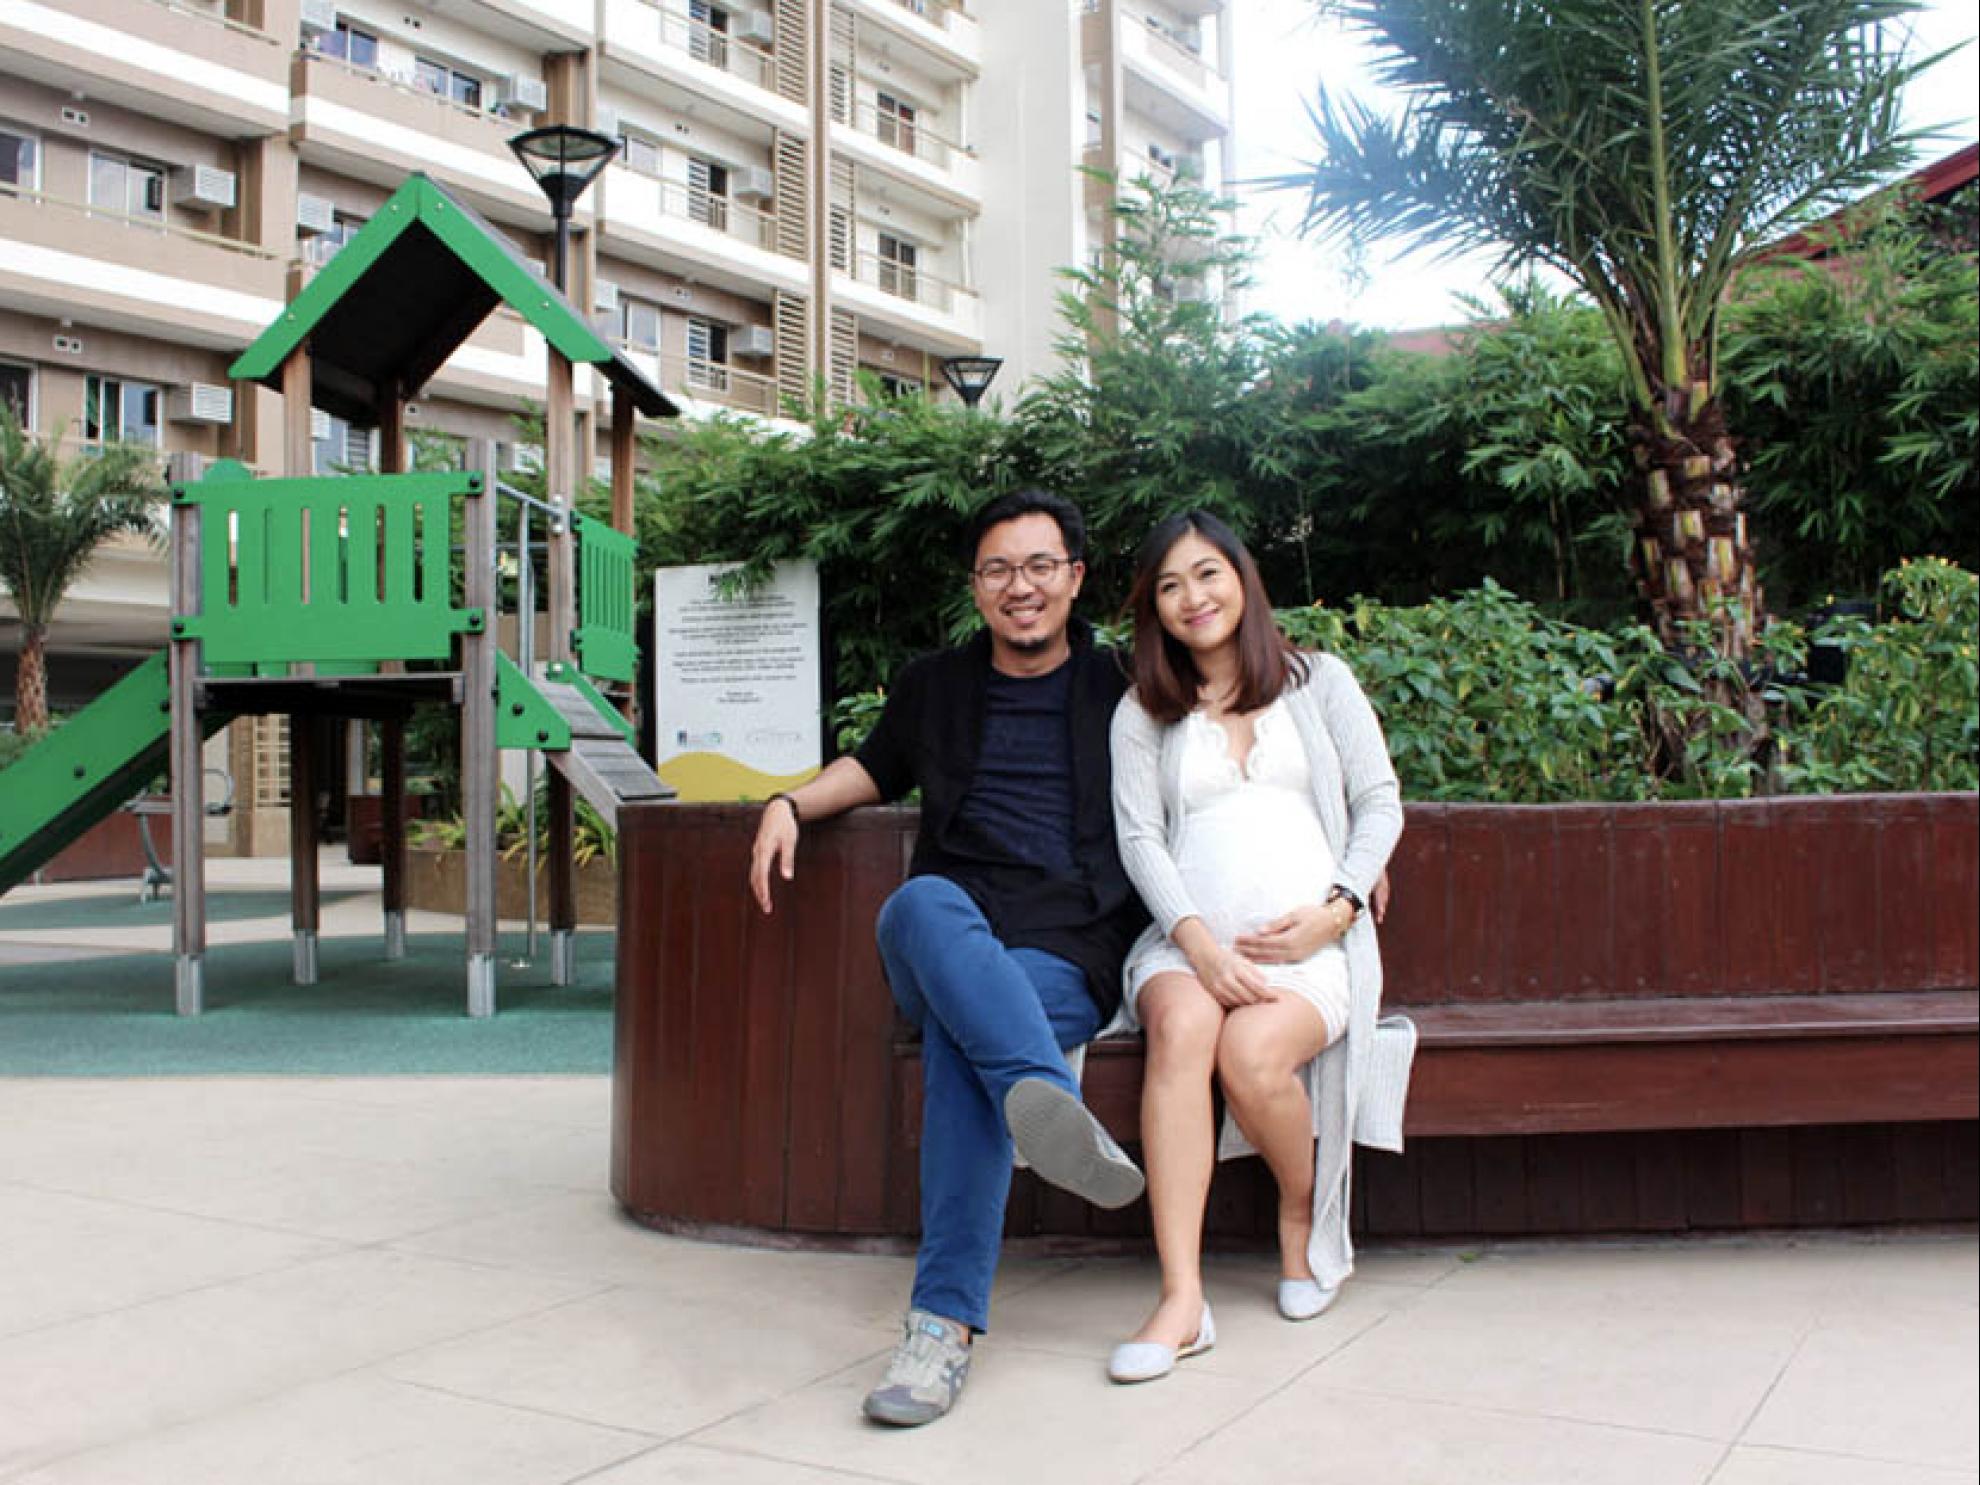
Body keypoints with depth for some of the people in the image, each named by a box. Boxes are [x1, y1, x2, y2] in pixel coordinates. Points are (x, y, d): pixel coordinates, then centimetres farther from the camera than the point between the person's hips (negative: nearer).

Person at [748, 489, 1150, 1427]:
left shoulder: (1122, 692, 16)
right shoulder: (935, 688, 23)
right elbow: (877, 768, 37)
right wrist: (792, 804, 17)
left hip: (1072, 953, -2)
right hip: (942, 944, 2)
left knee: (960, 1033, -35)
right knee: (923, 903, -36)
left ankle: (947, 1320, -36)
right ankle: (1048, 1099, -59)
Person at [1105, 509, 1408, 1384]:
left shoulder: (1320, 682, 17)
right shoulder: (1142, 714, 17)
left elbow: (1380, 804, 11)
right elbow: (1140, 839, 5)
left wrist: (1334, 910, -8)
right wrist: (1198, 941, -14)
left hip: (1312, 938, -1)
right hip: (1189, 937, 1)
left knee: (1252, 1050, -32)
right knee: (1182, 1026, -34)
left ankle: (1306, 1219, 0)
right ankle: (1182, 1298, -37)